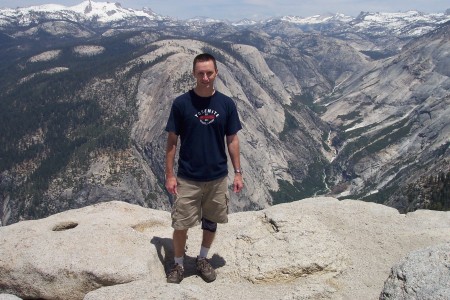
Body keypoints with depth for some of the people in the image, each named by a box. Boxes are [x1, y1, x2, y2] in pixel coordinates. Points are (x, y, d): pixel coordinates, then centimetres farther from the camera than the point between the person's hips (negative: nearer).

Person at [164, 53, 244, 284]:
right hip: (188, 178, -2)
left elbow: (232, 140, 3)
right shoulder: (181, 103, -9)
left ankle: (202, 260, 39)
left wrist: (238, 173, 1)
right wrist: (169, 174, -6)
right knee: (181, 225, 5)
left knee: (211, 222, 16)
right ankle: (178, 265, 28)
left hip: (218, 178, 2)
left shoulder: (226, 104, -3)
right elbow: (172, 141, -4)